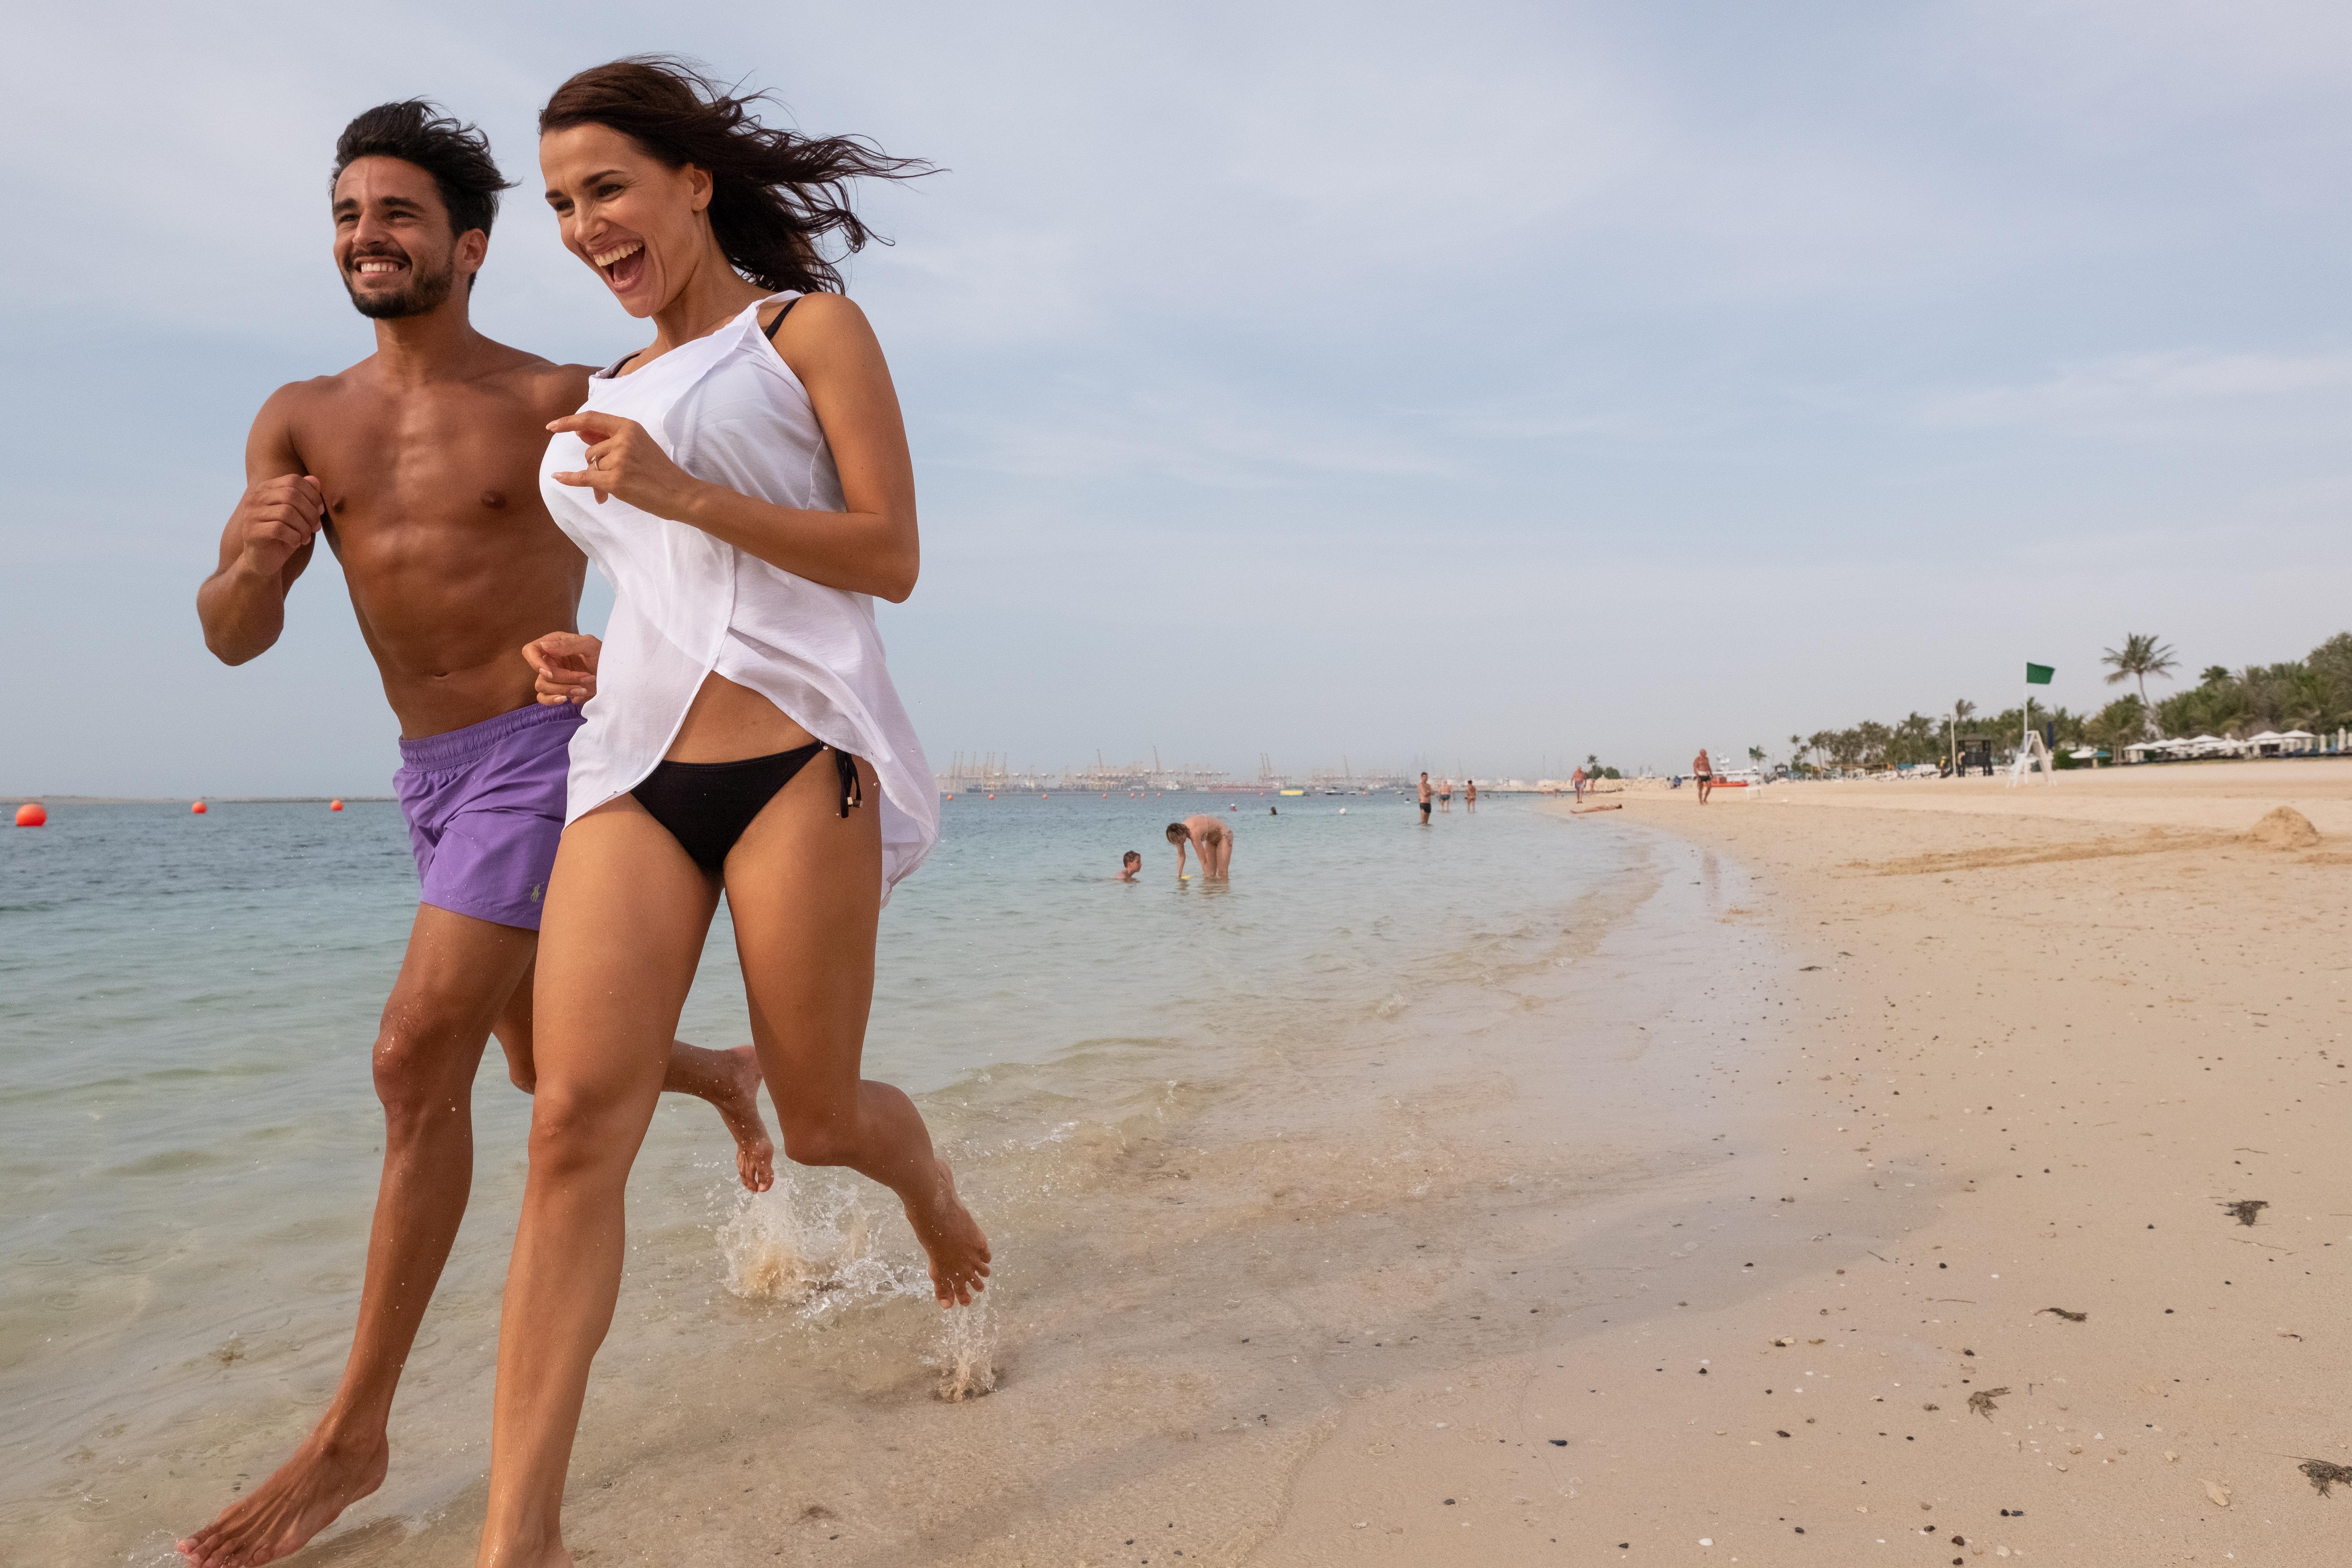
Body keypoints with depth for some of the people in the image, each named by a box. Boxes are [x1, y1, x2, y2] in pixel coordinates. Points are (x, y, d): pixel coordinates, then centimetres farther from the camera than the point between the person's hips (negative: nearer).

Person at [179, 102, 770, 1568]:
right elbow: (235, 639, 0)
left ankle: (355, 1435, -3)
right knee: (544, 1063, 18)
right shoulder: (301, 420, 8)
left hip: (547, 755, -6)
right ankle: (728, 1075, 48)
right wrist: (255, 554, -21)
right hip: (435, 779, 7)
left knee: (418, 1061, -14)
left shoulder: (561, 401, -5)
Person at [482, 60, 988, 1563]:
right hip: (637, 768, 5)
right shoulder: (613, 397, 24)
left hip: (800, 757, -5)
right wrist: (597, 660, 11)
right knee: (577, 1118, -9)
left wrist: (679, 491, -12)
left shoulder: (808, 326, 6)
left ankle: (927, 1178, 39)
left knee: (817, 1115, 2)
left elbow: (889, 558, -4)